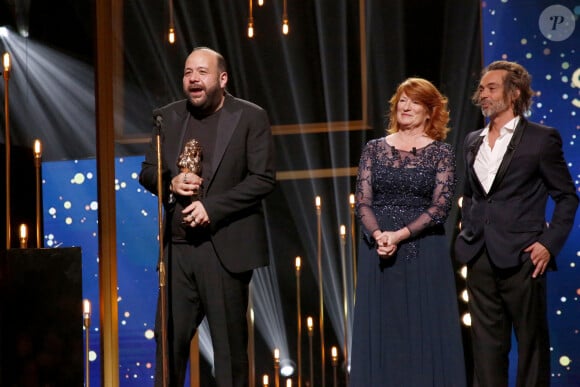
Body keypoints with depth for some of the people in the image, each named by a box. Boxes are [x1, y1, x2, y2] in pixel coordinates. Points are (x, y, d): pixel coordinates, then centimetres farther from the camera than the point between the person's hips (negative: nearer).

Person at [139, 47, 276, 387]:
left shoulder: (251, 117, -2)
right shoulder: (169, 117, 12)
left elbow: (264, 178, -8)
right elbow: (147, 172, 14)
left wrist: (212, 207, -16)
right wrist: (170, 182, -9)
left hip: (225, 247, -4)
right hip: (177, 247, 4)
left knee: (230, 343, 3)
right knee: (170, 339, 5)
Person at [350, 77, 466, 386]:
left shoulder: (441, 153, 1)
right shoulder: (374, 149, 8)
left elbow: (440, 206, -7)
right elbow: (362, 201, 2)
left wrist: (400, 235, -17)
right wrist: (378, 235, -16)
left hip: (424, 253, -2)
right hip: (378, 250, 2)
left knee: (425, 333, 0)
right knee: (381, 333, 4)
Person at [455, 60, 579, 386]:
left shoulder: (542, 138, -3)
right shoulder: (473, 142, 14)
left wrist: (550, 243, -10)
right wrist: (468, 233, 12)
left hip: (521, 258, -5)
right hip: (481, 259, 5)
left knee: (532, 342, 3)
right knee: (487, 344, 8)